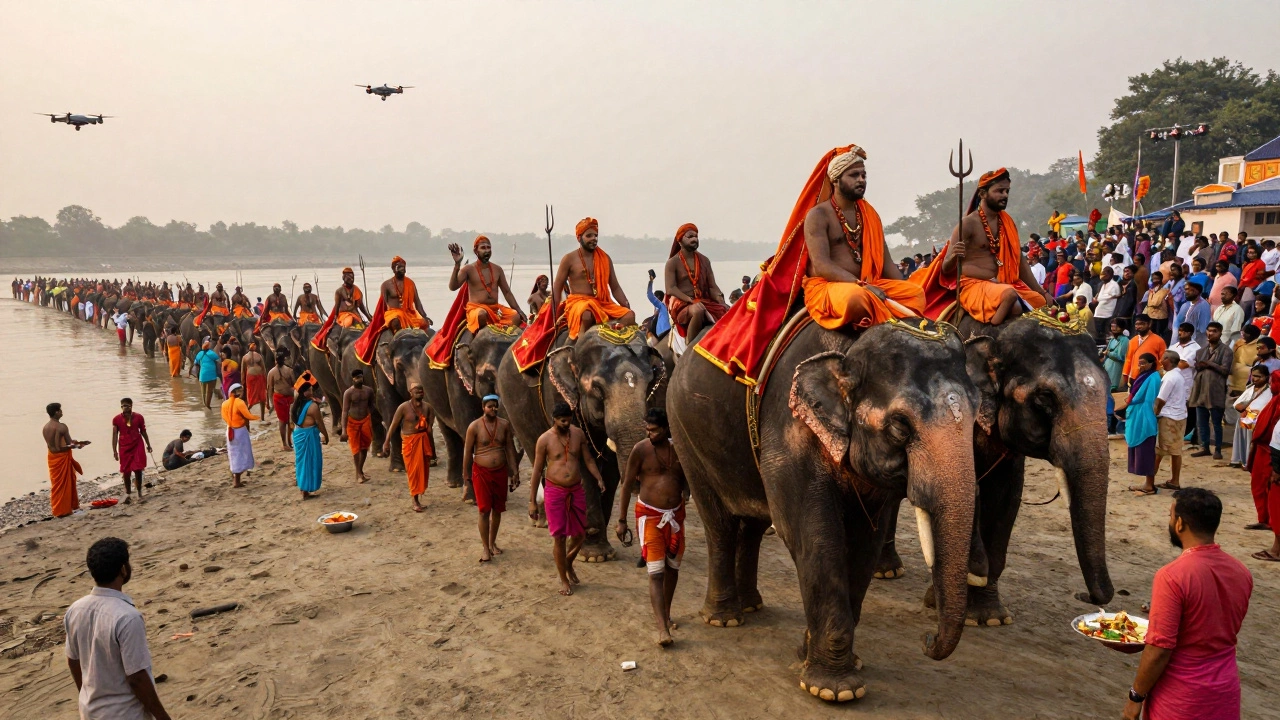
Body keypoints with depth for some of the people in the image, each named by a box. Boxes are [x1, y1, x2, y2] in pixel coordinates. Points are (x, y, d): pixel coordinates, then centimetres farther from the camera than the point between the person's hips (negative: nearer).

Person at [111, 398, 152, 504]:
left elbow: (143, 432, 8)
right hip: (124, 448, 0)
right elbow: (114, 435, -2)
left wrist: (148, 445, 14)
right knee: (126, 472, 5)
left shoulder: (138, 417, -2)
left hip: (137, 446, 0)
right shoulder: (116, 419, -4)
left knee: (138, 470, -1)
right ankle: (128, 493, 18)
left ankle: (139, 492, 10)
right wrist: (114, 450, -6)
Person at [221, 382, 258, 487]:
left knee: (234, 455, 19)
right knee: (240, 455, 3)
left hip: (230, 430, 7)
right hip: (240, 431, -6)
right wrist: (257, 417, -2)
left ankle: (233, 478, 26)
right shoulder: (239, 402, -19)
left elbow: (225, 418, 7)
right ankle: (236, 481, 4)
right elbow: (248, 416, -19)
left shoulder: (225, 403, 2)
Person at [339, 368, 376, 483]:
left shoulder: (369, 391, -4)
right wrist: (343, 430, -27)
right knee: (356, 448, -1)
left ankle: (360, 471, 26)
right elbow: (345, 411, -21)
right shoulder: (348, 393, -17)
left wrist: (372, 422, 14)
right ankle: (358, 474, 5)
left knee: (364, 447, 10)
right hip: (353, 422, -4)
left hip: (365, 421, 4)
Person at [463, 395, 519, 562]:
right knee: (484, 511, -3)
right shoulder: (474, 426, -9)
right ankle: (485, 547, 6)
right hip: (482, 472, -3)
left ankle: (493, 543, 27)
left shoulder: (504, 425, 0)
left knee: (497, 510, 12)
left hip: (501, 472, 3)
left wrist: (515, 472, 4)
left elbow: (510, 449, 5)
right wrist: (466, 473, -2)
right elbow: (467, 451, -3)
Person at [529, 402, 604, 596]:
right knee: (559, 536, 1)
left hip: (576, 490, 4)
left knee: (580, 533, 10)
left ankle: (568, 562, 39)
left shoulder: (578, 433, 2)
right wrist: (532, 502, -5)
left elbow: (588, 459, 9)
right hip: (555, 492, -3)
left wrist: (598, 478, -7)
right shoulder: (545, 439, -7)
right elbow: (537, 471, -4)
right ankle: (564, 579, 16)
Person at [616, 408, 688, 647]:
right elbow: (627, 484, -7)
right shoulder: (641, 449, -11)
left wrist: (685, 491, -5)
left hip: (675, 514, 5)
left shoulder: (678, 448, 1)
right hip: (650, 515, -5)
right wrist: (621, 520, -7)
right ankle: (662, 629, -14)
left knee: (672, 568, 15)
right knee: (656, 573, -10)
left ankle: (666, 614, 33)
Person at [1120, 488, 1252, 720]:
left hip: (1180, 700, -6)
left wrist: (1136, 696, -10)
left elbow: (1159, 650, -22)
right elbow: (1225, 631, 12)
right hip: (1225, 692, 6)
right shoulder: (1241, 572, -3)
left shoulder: (1172, 576, -24)